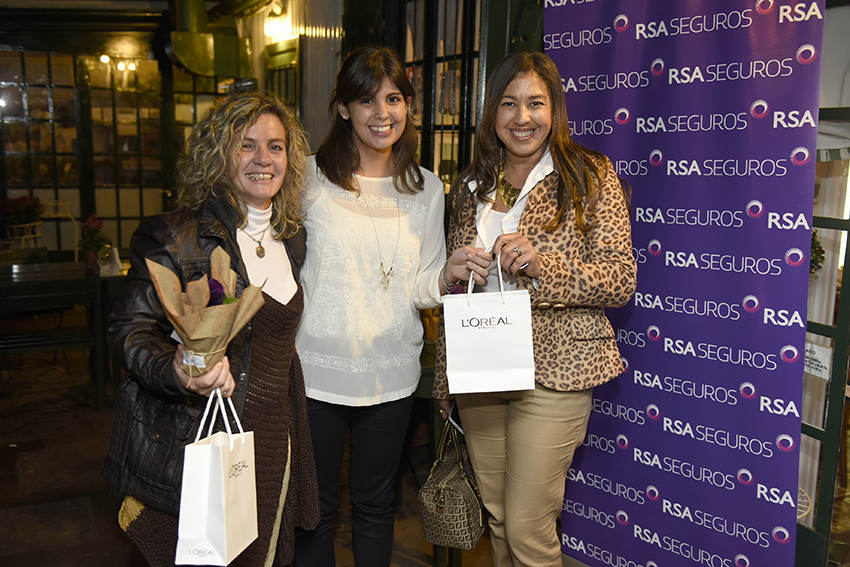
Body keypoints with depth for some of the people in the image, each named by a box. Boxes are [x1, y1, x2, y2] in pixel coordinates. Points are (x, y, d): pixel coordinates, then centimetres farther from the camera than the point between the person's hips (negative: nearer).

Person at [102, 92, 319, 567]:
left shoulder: (293, 238, 8)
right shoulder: (179, 237, -11)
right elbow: (130, 327, -11)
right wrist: (178, 371, -31)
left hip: (272, 440, 6)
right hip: (196, 446, -6)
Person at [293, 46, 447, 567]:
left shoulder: (427, 189, 4)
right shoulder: (311, 178, -5)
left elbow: (421, 290, 3)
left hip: (391, 376, 2)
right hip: (316, 371, -2)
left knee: (375, 504, 19)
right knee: (313, 507, 14)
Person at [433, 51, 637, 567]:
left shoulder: (591, 176, -3)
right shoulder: (470, 187, 11)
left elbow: (621, 279, -8)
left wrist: (544, 266, -23)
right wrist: (453, 272, -3)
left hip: (551, 370, -4)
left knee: (527, 526, -1)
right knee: (497, 520, 15)